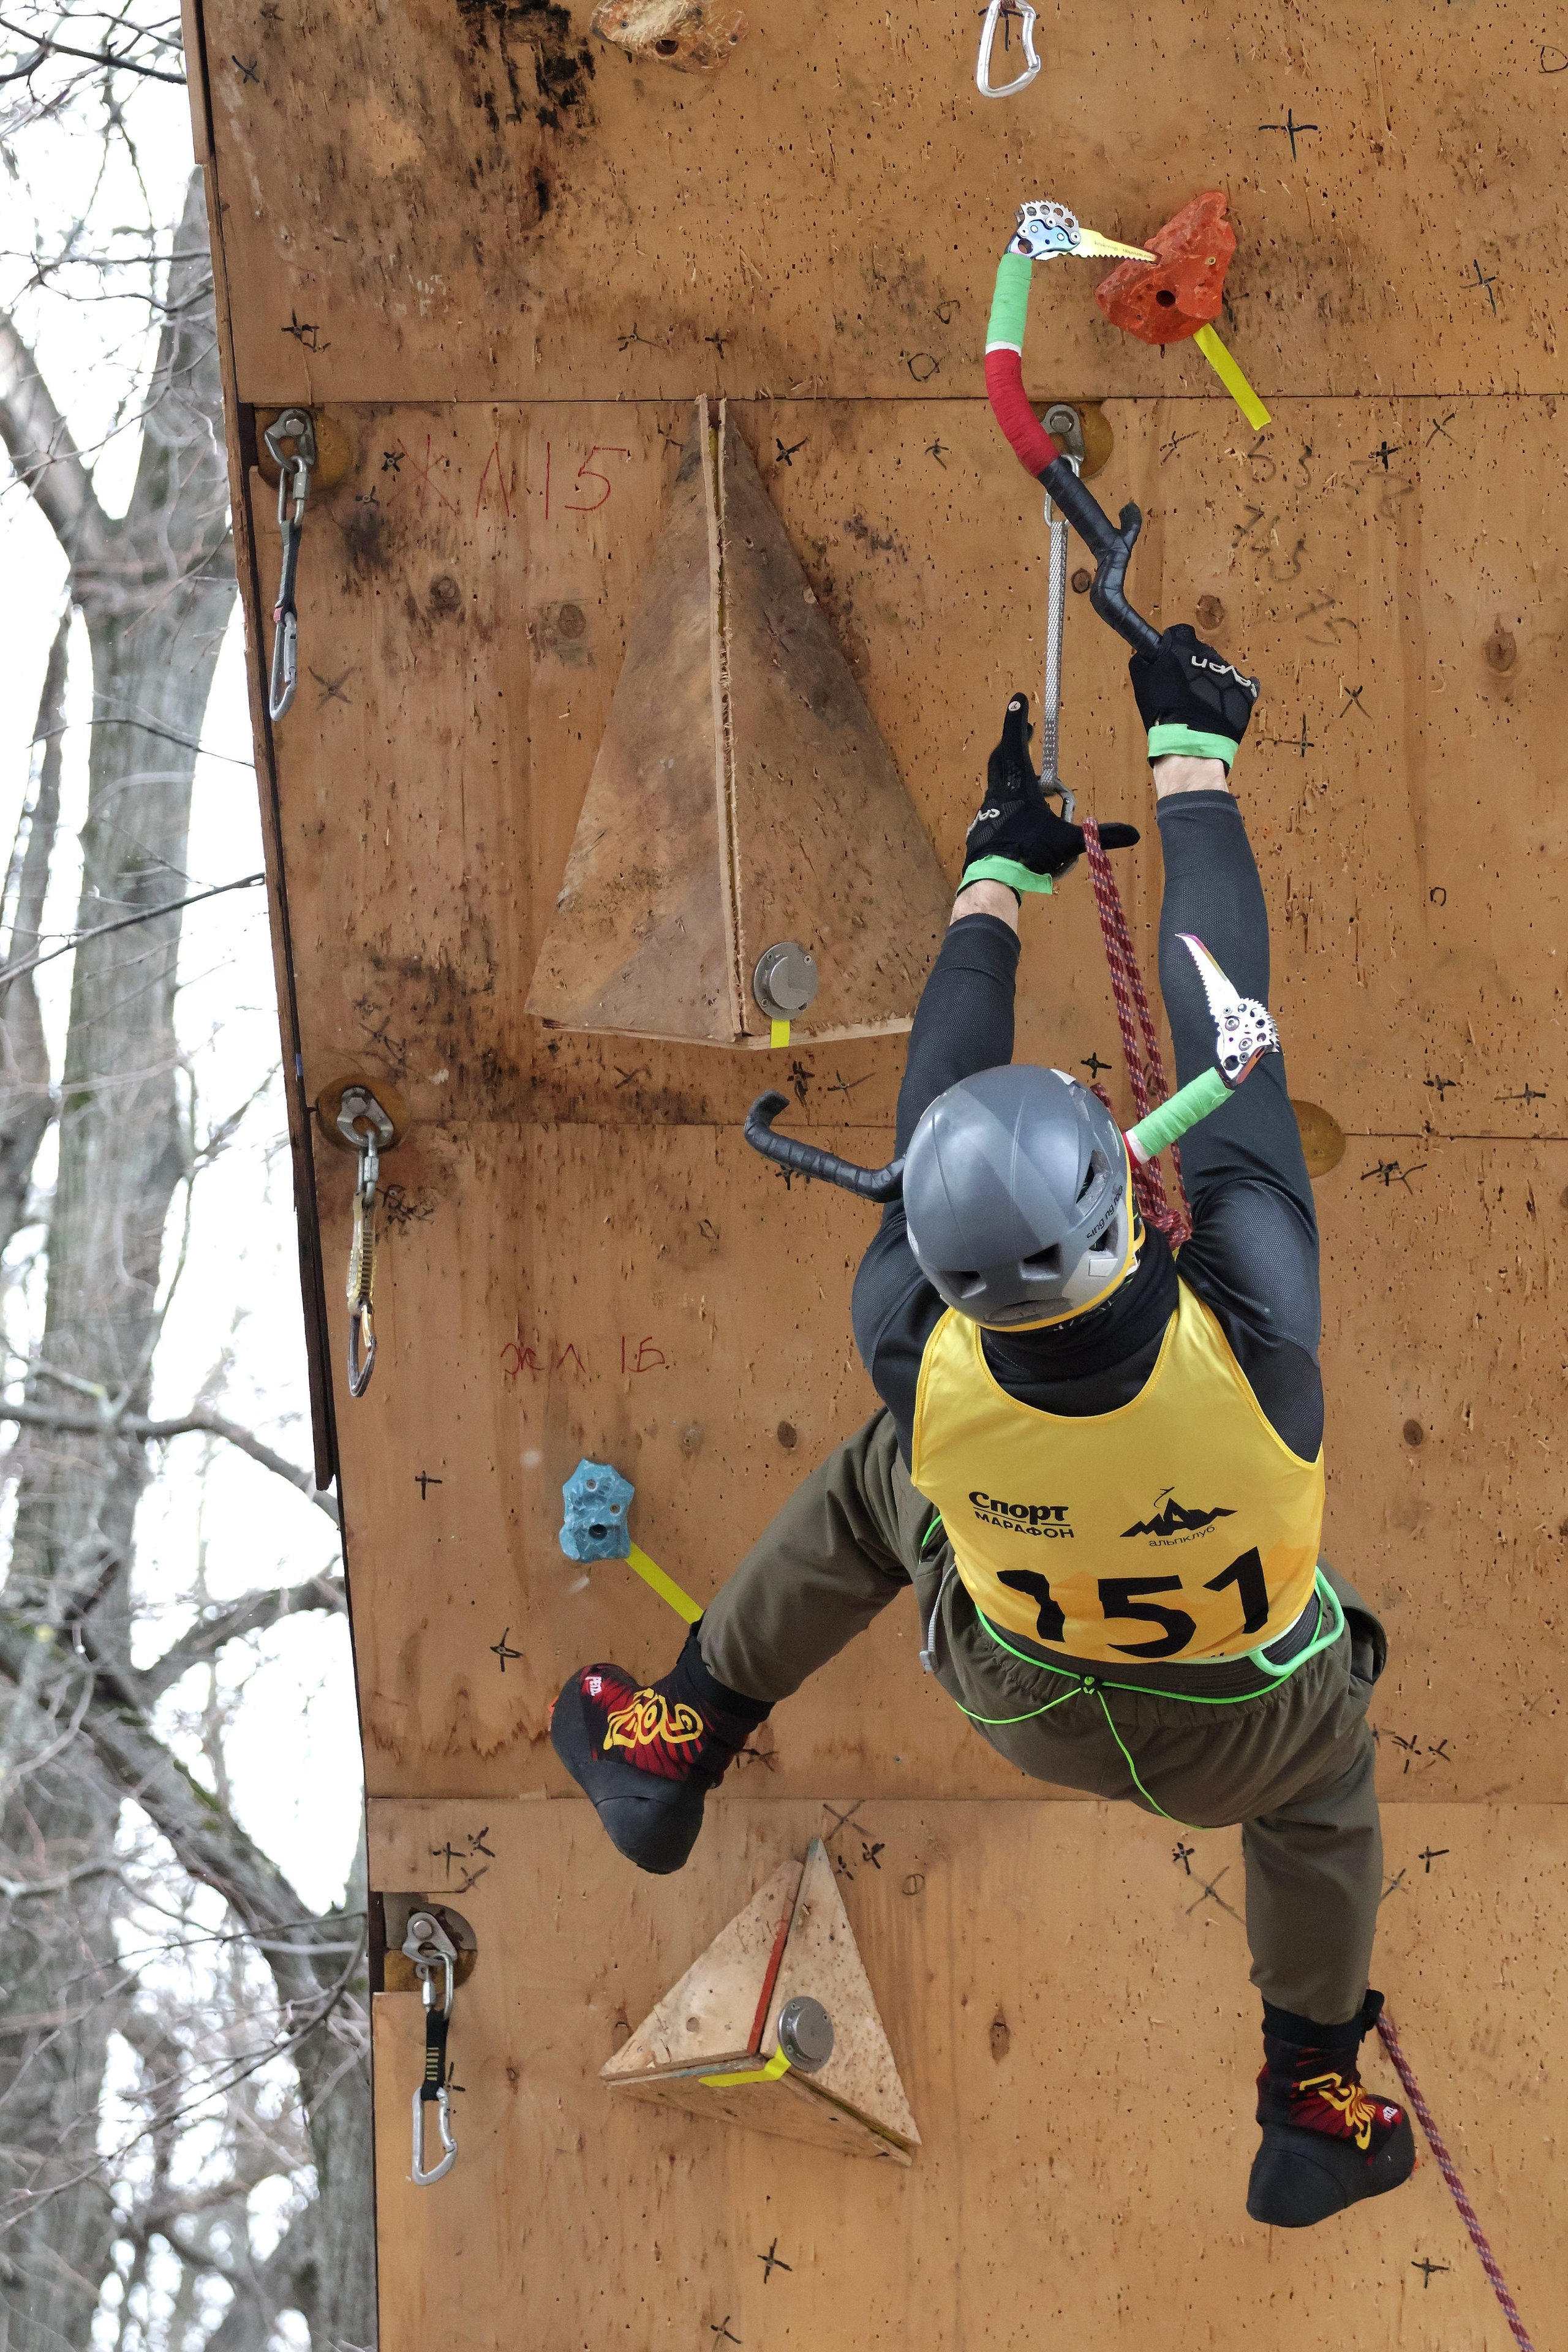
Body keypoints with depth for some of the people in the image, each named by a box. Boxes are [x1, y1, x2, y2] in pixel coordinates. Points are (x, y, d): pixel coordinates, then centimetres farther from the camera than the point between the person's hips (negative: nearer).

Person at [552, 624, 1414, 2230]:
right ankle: (1316, 2113, 53)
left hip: (1024, 1701, 1)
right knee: (1323, 1770, 36)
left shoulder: (920, 1359, -38)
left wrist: (1003, 867, -5)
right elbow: (1226, 1033, -31)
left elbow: (937, 1107, -19)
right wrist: (1190, 755, -18)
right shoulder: (1250, 1329, -43)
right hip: (1242, 1739, 0)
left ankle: (675, 1750, 44)